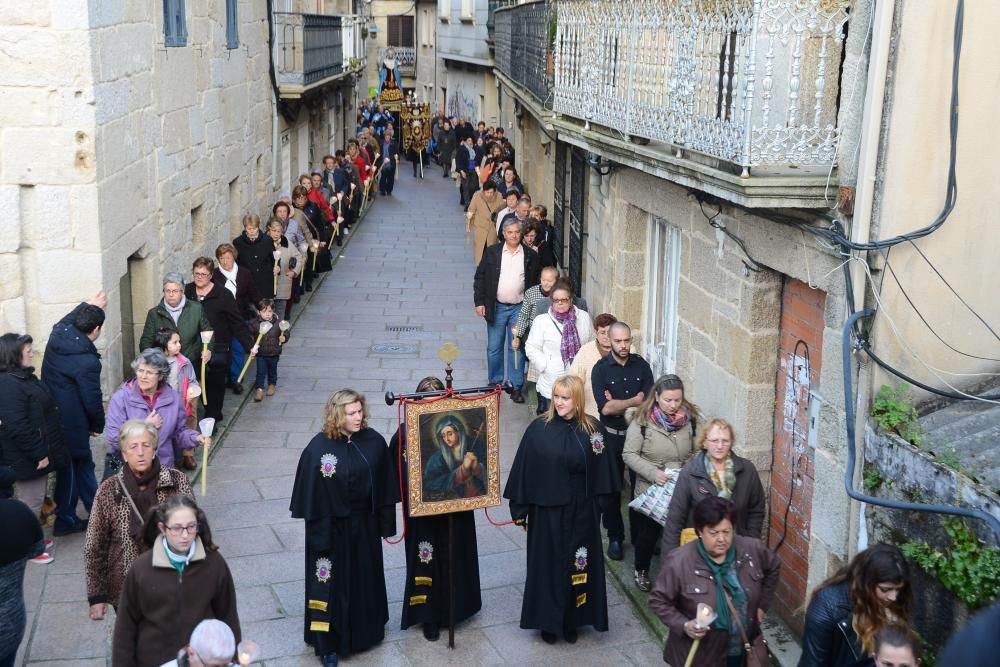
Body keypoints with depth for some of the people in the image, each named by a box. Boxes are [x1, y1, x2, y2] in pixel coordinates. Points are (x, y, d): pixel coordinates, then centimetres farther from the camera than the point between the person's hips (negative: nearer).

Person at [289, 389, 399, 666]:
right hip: (332, 527, -4)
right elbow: (310, 494, -13)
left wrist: (386, 523, 4)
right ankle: (328, 643, 21)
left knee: (366, 578, 19)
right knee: (332, 581, 7)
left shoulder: (374, 442, -8)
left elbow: (385, 487, 1)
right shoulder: (319, 447, -18)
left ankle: (366, 629, 42)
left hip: (365, 526, 4)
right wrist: (316, 533, -12)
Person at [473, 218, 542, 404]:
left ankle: (516, 387, 11)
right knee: (494, 348, 8)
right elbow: (480, 277, 3)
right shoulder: (492, 252, -1)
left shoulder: (530, 255, -1)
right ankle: (495, 383, 22)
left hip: (520, 308, 0)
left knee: (517, 348, 4)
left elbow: (535, 283, 4)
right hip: (496, 307, 1)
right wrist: (479, 302, -3)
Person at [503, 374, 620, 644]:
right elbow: (523, 470, -5)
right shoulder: (539, 428, -9)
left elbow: (601, 471, 1)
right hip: (546, 511, -1)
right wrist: (519, 509, -4)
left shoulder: (592, 428, -4)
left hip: (580, 512, 1)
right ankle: (548, 622, 26)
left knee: (576, 564, 11)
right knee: (547, 565, 9)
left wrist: (598, 503, -1)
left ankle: (572, 621, 28)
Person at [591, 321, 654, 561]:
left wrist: (617, 403, -15)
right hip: (612, 436, -1)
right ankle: (615, 538, 23)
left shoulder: (641, 365, -2)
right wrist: (635, 401, -12)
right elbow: (605, 407, -19)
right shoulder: (601, 369, -9)